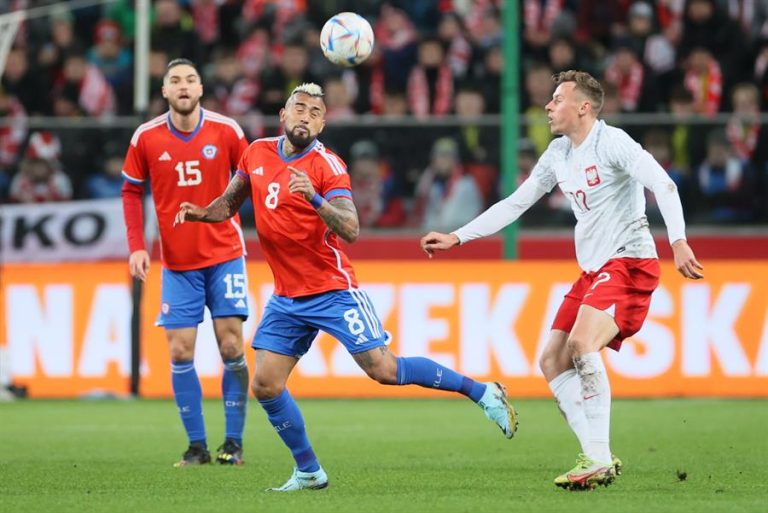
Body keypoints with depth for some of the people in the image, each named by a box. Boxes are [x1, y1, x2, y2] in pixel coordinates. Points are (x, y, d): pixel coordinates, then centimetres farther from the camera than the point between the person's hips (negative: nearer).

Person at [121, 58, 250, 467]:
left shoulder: (226, 131, -6)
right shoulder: (146, 138, -3)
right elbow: (131, 191, 7)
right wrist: (136, 246, -2)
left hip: (224, 255, -1)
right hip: (177, 263, 1)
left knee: (230, 346, -5)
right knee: (180, 353, -2)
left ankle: (234, 442, 4)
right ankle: (196, 445, 6)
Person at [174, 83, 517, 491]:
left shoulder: (327, 166, -14)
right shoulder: (257, 154, 4)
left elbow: (351, 231, -25)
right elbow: (230, 203, 20)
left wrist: (315, 199, -40)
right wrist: (200, 212, -1)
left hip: (332, 290, -6)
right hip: (286, 298, 6)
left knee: (383, 369, -10)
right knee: (265, 386, -2)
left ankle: (482, 392, 4)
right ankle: (309, 472, 12)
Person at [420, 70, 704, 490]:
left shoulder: (611, 142, -11)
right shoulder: (558, 155, 14)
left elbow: (663, 185, -22)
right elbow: (514, 204, 22)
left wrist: (678, 241, -36)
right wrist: (455, 238, 19)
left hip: (628, 262, -9)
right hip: (593, 268, 9)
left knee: (581, 344, -27)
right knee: (553, 362, 1)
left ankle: (599, 459, -27)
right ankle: (597, 458, 0)